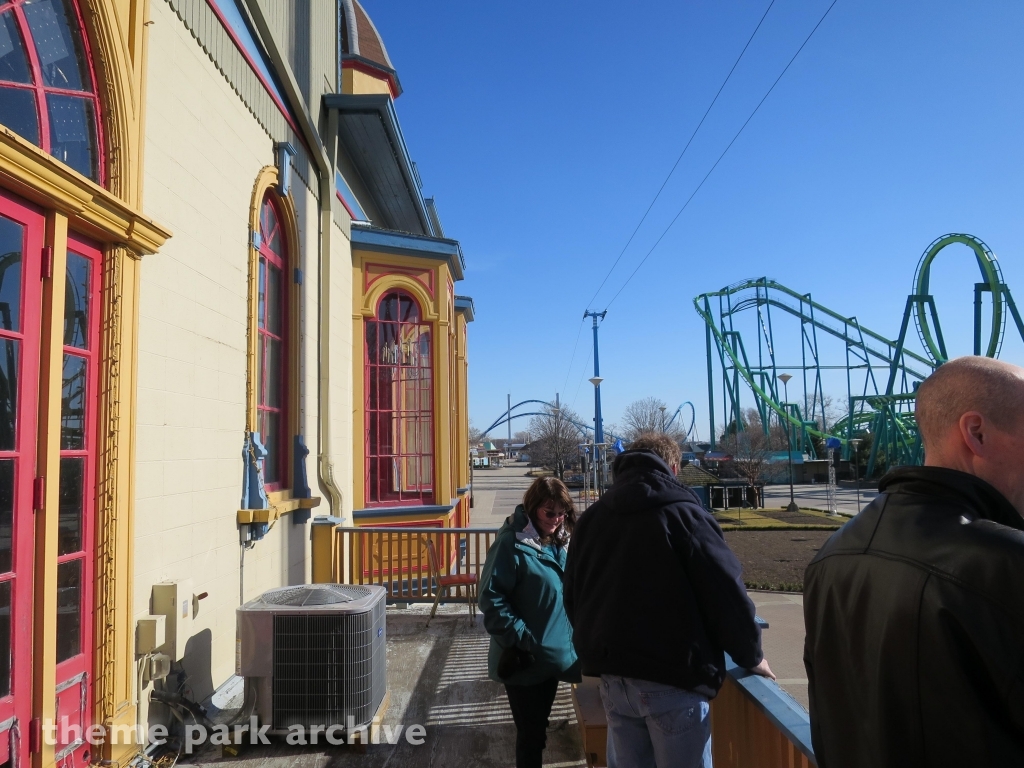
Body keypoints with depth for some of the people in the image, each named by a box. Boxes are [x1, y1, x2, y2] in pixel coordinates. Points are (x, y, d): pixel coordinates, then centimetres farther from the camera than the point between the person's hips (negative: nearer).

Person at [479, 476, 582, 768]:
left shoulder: (558, 542, 5)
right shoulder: (512, 542, -20)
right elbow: (491, 598, -22)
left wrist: (571, 635, 8)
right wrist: (521, 640, -23)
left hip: (554, 655, 7)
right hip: (524, 661, -7)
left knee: (538, 729, 21)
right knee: (530, 733, 7)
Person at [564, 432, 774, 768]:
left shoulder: (591, 517, 9)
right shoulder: (683, 512, -10)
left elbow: (573, 596, 15)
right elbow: (727, 591, -11)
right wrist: (751, 654, 3)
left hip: (612, 676, 6)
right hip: (673, 677, -5)